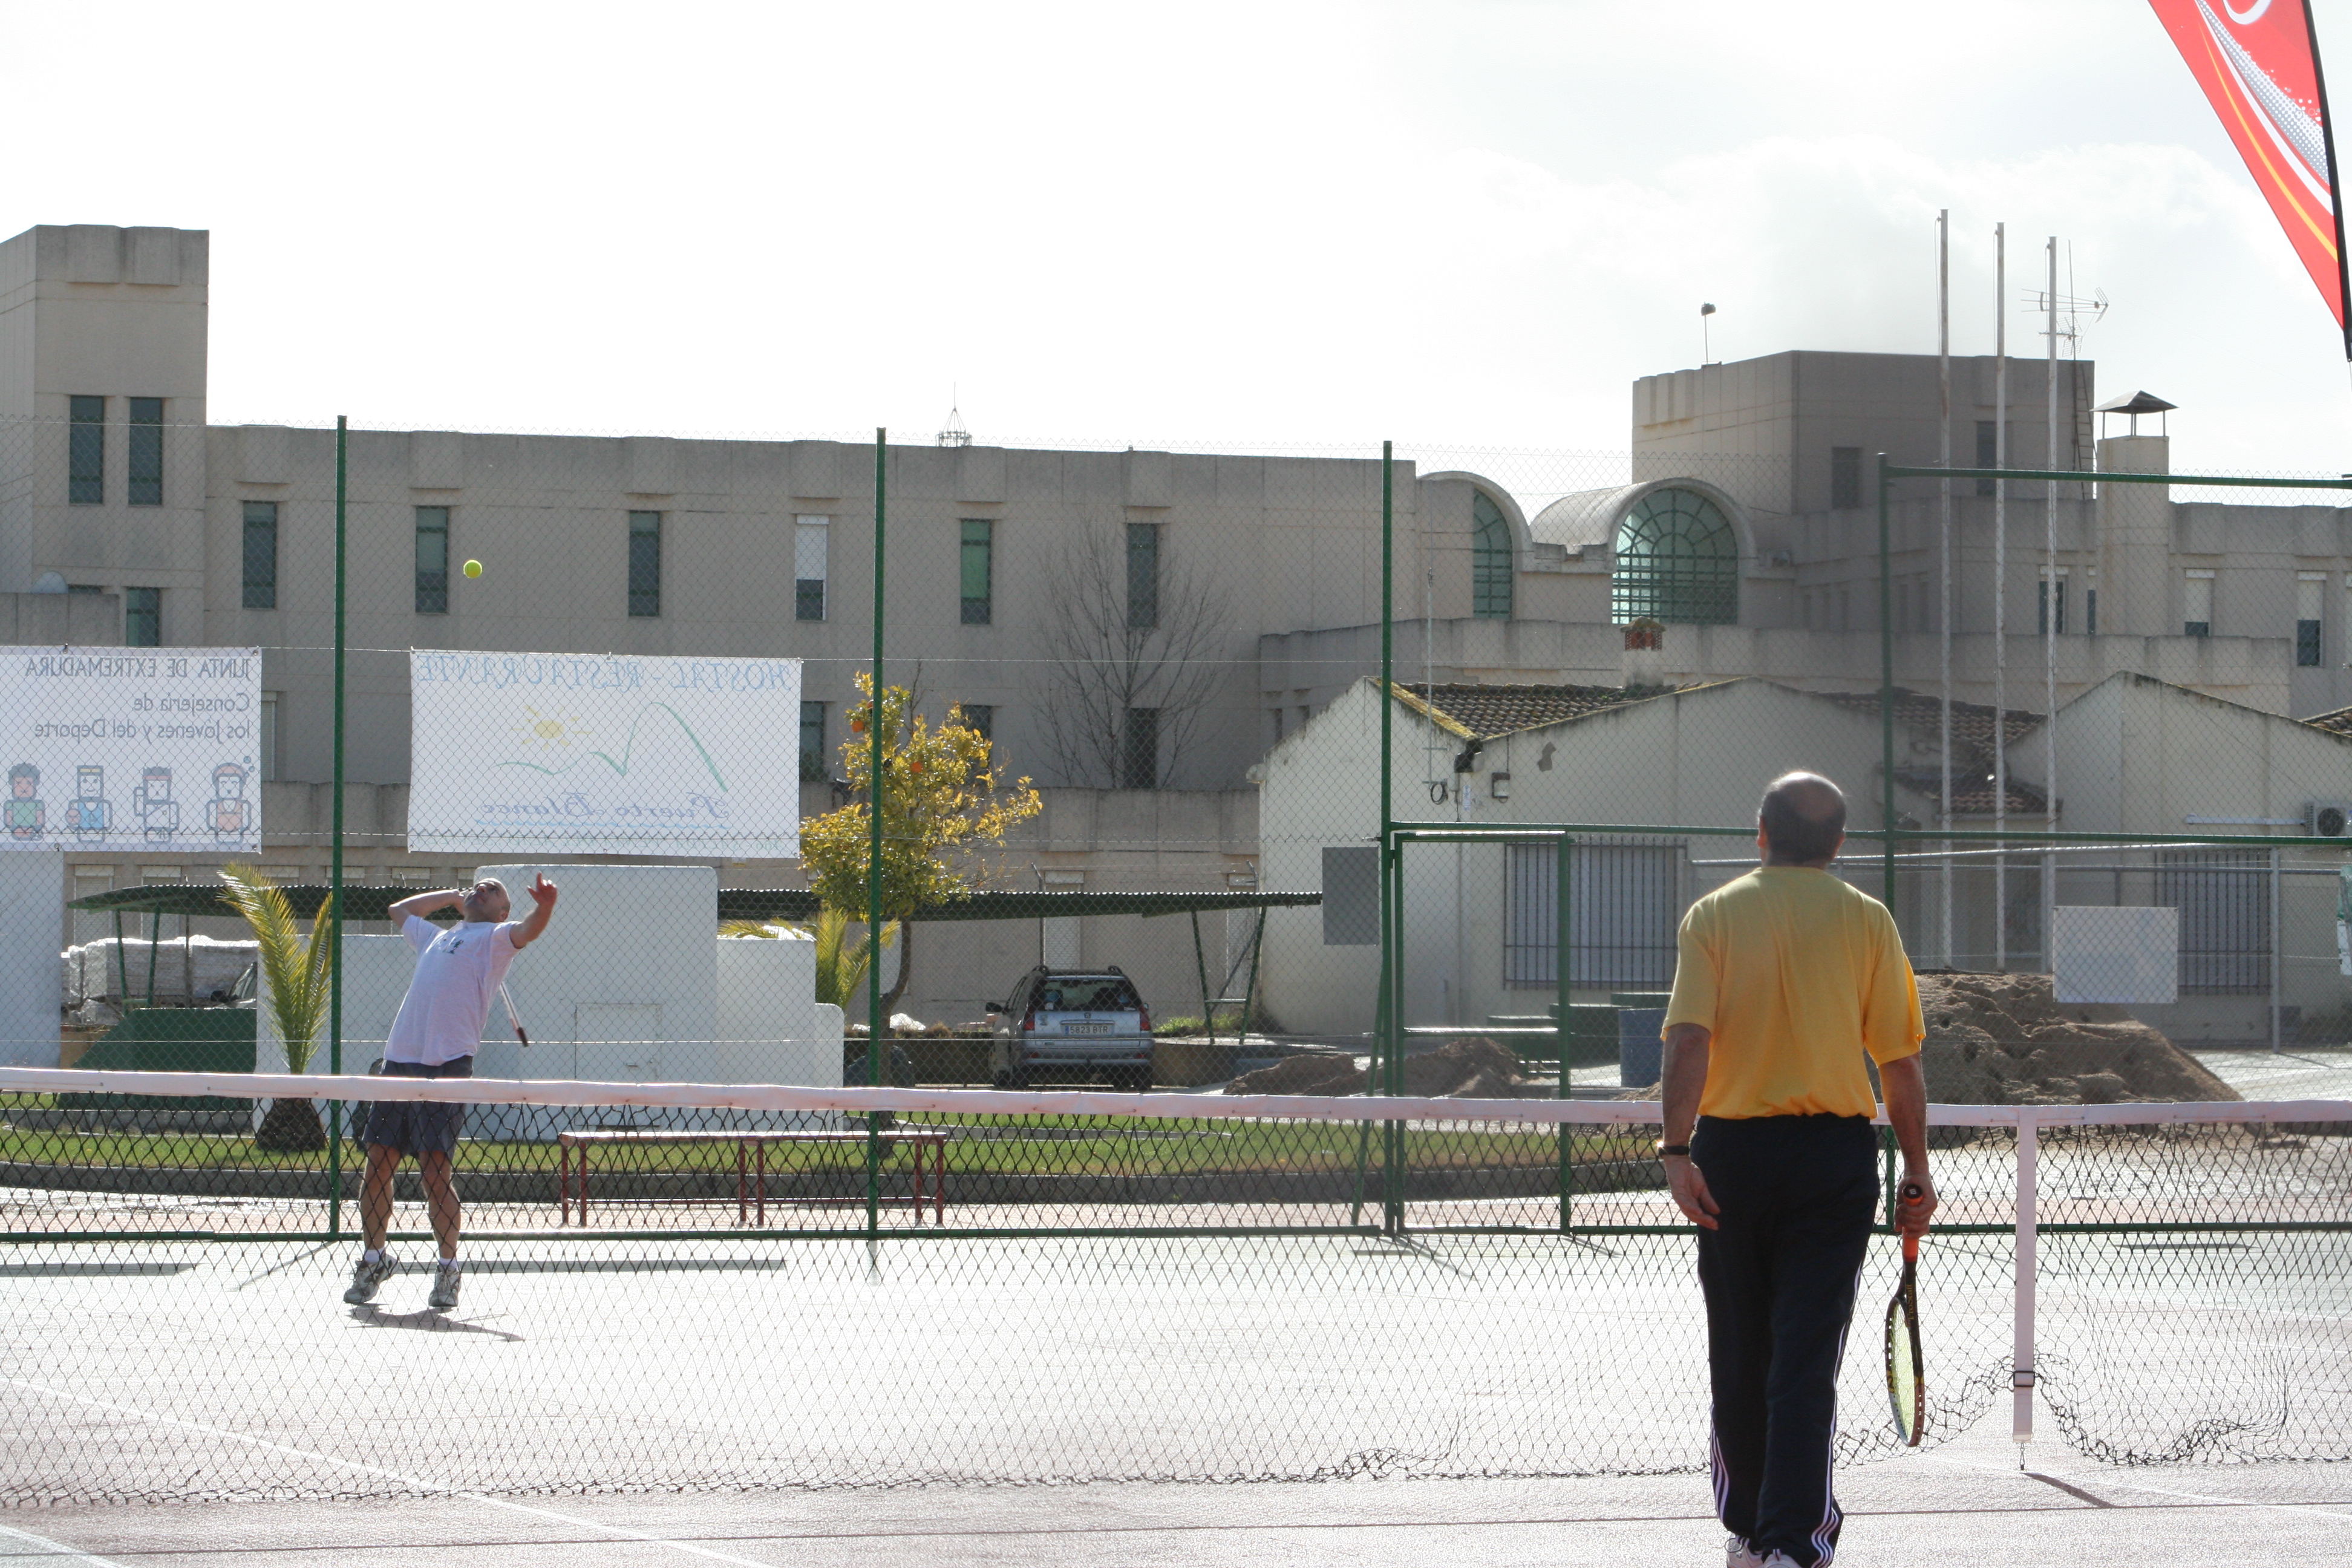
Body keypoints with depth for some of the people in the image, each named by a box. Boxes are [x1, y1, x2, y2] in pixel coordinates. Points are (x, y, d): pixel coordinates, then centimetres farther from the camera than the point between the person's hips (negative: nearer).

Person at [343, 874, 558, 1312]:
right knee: (378, 1163, 4)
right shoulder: (436, 937, 30)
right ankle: (374, 1259, 21)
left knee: (434, 1168, -12)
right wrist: (453, 896, 41)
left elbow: (527, 931, -13)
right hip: (400, 1061, 6)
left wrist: (544, 908, -34)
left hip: (447, 1066, -6)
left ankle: (448, 1270, 0)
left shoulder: (494, 938, 10)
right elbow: (400, 910, 50)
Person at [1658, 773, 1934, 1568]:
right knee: (1807, 1358, -3)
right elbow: (1900, 1063, 0)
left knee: (1739, 1353, 13)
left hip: (1733, 1151, 1)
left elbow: (1689, 1040, -11)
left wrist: (1678, 1150, -15)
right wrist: (1917, 1174, 7)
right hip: (1836, 1152, -1)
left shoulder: (1714, 915, 2)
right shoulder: (1867, 920, 1)